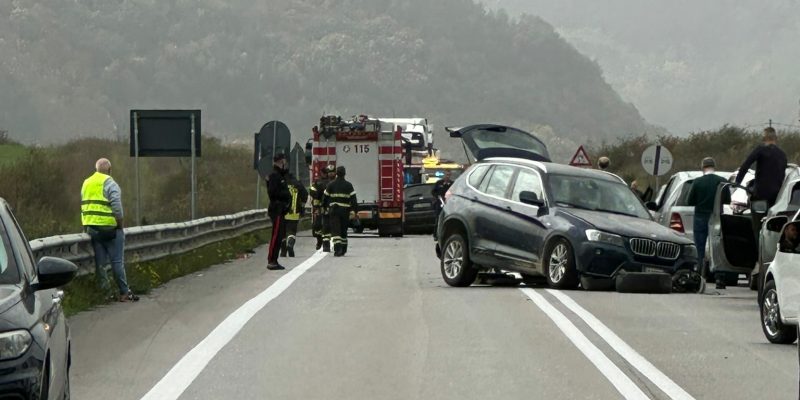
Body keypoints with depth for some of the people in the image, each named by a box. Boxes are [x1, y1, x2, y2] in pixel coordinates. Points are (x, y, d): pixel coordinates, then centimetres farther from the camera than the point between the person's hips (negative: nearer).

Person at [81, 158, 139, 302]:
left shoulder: (86, 183, 14)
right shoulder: (109, 183, -9)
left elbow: (84, 206, 13)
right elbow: (116, 206, -16)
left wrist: (86, 226, 14)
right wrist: (120, 224, -6)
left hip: (91, 228, 6)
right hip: (108, 227, -6)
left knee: (99, 262, 8)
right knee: (117, 261, -2)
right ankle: (124, 293, -1)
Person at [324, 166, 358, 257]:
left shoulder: (331, 185, 1)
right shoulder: (348, 185, 0)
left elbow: (326, 198, 6)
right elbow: (353, 199, -4)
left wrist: (323, 207, 21)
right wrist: (353, 211, -4)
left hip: (334, 210, -1)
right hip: (345, 211, 1)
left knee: (335, 230, -7)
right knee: (343, 230, 14)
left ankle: (337, 248, -23)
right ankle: (343, 249, 23)